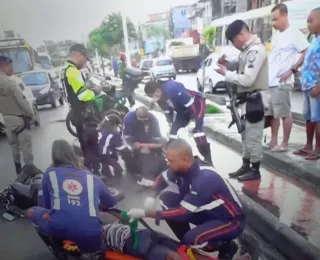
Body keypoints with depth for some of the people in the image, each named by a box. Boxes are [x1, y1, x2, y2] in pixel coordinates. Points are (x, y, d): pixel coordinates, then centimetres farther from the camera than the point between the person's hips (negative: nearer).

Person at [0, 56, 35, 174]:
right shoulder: (10, 82, -21)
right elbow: (22, 101, -21)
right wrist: (31, 114, -10)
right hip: (19, 118, -8)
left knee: (14, 144, 19)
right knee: (25, 144, 0)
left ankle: (18, 167, 29)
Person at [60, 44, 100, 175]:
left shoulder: (66, 70, 14)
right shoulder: (73, 71, -20)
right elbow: (83, 94, -25)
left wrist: (91, 90, 7)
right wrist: (94, 92, -7)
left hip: (78, 113, 11)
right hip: (84, 115, -11)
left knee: (86, 144, 19)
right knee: (92, 145, -5)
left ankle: (88, 170, 30)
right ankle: (95, 173, 0)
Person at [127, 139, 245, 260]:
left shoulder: (205, 178, -34)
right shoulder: (181, 168, -11)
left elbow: (183, 212, -31)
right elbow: (162, 179, 10)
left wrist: (147, 213, -28)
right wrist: (151, 196, -10)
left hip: (231, 220, -7)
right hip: (208, 212, 8)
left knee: (192, 239, -32)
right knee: (167, 198, -7)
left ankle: (227, 247, 1)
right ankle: (186, 244, 8)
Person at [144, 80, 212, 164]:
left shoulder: (173, 88, -36)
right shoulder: (159, 97, -9)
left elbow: (190, 104, -33)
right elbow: (168, 111, 6)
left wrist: (198, 123, -31)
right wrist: (171, 125, 6)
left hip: (196, 103, -8)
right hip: (183, 109, 8)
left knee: (197, 130, -24)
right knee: (174, 129, 2)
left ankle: (208, 160, -14)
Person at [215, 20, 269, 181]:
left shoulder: (256, 50, -19)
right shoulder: (248, 49, 12)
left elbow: (247, 79, -25)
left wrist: (226, 74, -14)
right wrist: (228, 64, 1)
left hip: (255, 99, -10)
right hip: (248, 99, 10)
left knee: (254, 136, -1)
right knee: (246, 135, 17)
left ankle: (255, 170, 11)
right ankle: (246, 166, 29)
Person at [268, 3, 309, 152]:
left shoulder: (294, 34, -8)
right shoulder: (276, 35, 15)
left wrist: (292, 70, -16)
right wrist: (266, 73, 14)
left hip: (283, 82, -8)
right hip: (270, 80, 8)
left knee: (285, 114, -1)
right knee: (273, 113, 12)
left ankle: (284, 144, 8)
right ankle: (273, 141, 22)